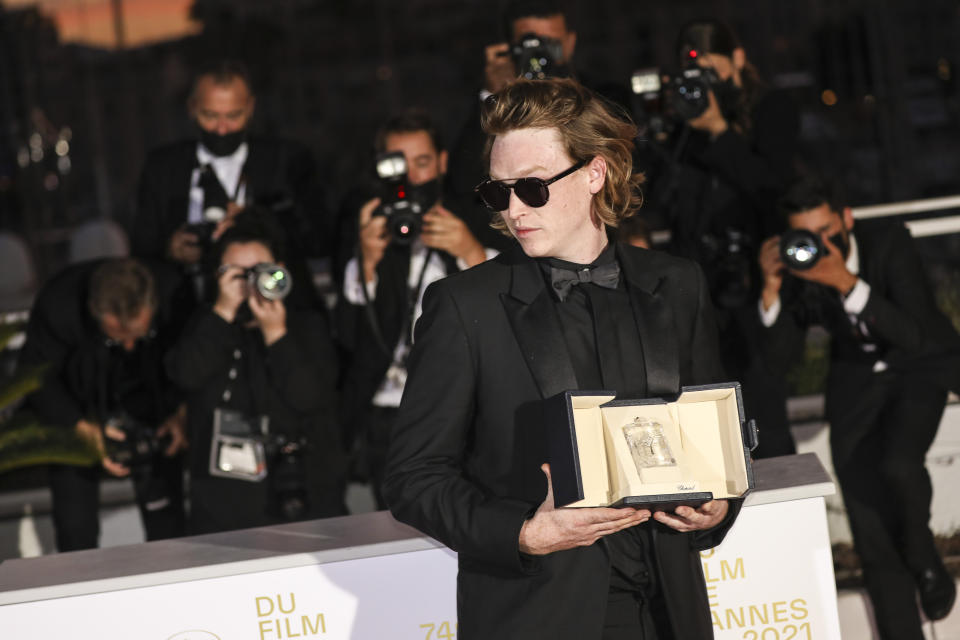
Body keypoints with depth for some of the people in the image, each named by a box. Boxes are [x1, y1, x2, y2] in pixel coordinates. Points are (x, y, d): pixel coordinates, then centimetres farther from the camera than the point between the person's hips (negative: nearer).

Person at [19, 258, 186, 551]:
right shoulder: (58, 304, -32)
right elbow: (36, 379, -17)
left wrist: (181, 413, -20)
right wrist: (83, 429, -26)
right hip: (77, 412, -1)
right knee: (76, 530, -5)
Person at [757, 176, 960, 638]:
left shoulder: (890, 242, -26)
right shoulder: (797, 264, -16)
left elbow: (913, 336, -35)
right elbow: (782, 353, -13)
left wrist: (846, 283, -45)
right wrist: (771, 287, -30)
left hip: (921, 366, -3)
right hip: (856, 381, 3)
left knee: (898, 463, -32)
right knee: (871, 527, -2)